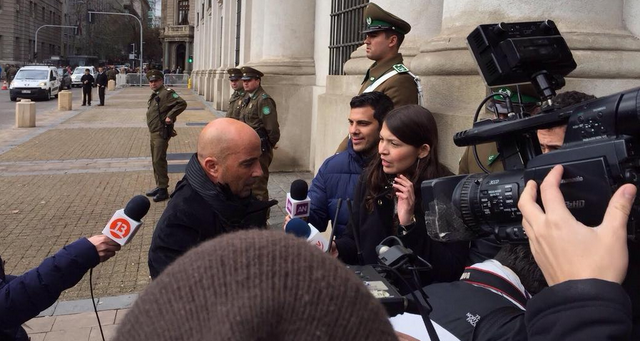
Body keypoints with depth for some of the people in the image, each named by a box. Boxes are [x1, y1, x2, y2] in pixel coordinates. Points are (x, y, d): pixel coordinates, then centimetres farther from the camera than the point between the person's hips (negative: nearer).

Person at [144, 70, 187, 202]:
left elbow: (182, 103, -23)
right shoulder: (154, 95, 16)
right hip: (153, 132, 10)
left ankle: (163, 189, -2)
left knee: (159, 160, -9)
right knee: (155, 161, 15)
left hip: (161, 133, -10)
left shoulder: (166, 93, -13)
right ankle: (159, 186, 26)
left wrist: (170, 116, -24)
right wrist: (151, 132, 16)